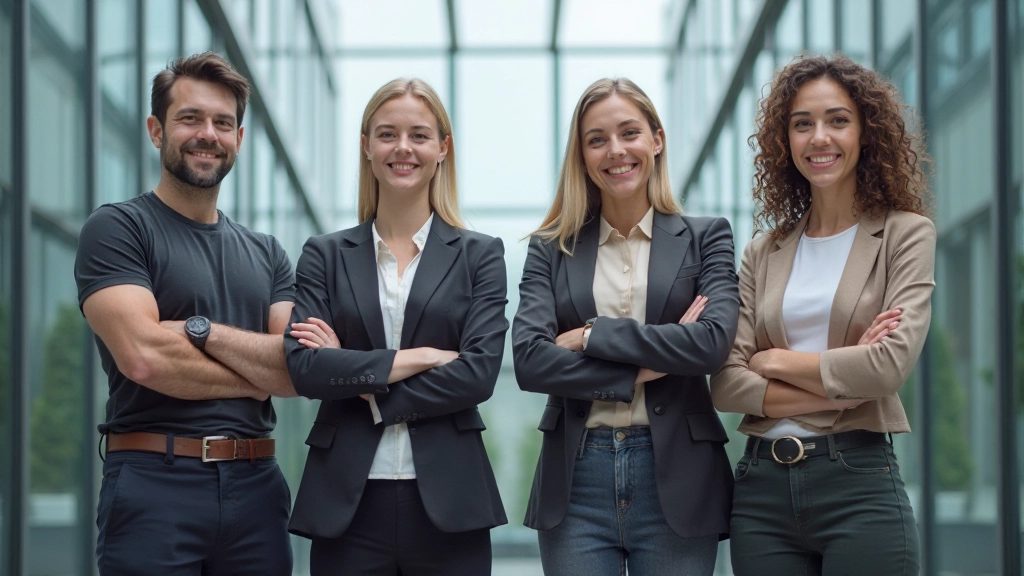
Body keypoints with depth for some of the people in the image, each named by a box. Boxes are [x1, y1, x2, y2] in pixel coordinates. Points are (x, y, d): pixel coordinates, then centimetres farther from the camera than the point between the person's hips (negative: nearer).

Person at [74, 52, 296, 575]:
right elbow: (144, 357, -14)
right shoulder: (117, 228, 0)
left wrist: (201, 330, -10)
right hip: (155, 484, -5)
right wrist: (258, 376, -1)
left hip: (256, 487, 5)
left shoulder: (266, 255, 16)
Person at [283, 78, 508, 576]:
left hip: (448, 500, -1)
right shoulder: (325, 255, 9)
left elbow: (480, 372, -7)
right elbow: (303, 367, -5)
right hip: (347, 502, 1)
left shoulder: (480, 255, 6)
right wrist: (416, 358, -10)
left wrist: (357, 375, -8)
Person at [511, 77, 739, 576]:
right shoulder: (552, 249, 8)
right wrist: (646, 368, -10)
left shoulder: (706, 238, 6)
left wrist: (591, 336, -10)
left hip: (675, 479, -1)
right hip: (576, 480, 1)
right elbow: (528, 360, -5)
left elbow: (714, 342, -10)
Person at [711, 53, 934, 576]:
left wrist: (776, 361, -1)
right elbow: (726, 384, 1)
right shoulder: (763, 255, 12)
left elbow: (891, 364, -12)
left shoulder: (906, 235, 2)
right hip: (761, 487, 4)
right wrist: (839, 389, -10)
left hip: (858, 485, -3)